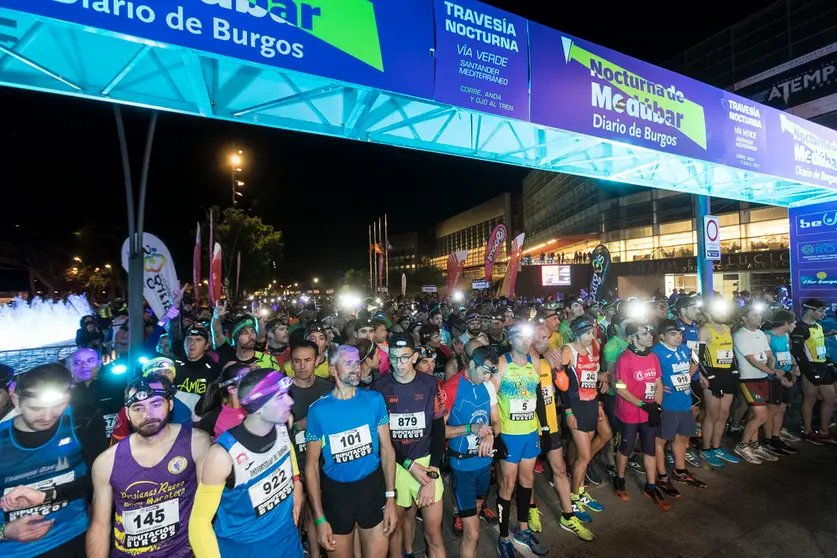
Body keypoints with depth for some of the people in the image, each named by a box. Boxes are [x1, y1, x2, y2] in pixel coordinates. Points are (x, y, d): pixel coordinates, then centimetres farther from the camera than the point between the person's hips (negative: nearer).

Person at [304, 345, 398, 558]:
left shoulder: (374, 400, -8)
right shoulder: (318, 410, -13)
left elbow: (387, 449, -3)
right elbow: (311, 466, -6)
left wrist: (390, 497, -6)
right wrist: (320, 518, -7)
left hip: (373, 486, 1)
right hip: (336, 491, -1)